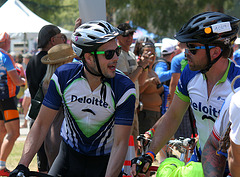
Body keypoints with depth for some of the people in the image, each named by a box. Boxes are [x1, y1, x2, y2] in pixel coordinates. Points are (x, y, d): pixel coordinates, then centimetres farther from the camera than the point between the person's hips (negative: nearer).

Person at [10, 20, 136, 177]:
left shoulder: (125, 89, -22)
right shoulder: (63, 76, -16)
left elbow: (120, 143, -21)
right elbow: (42, 124, -11)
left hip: (104, 161, -2)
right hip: (69, 155, 2)